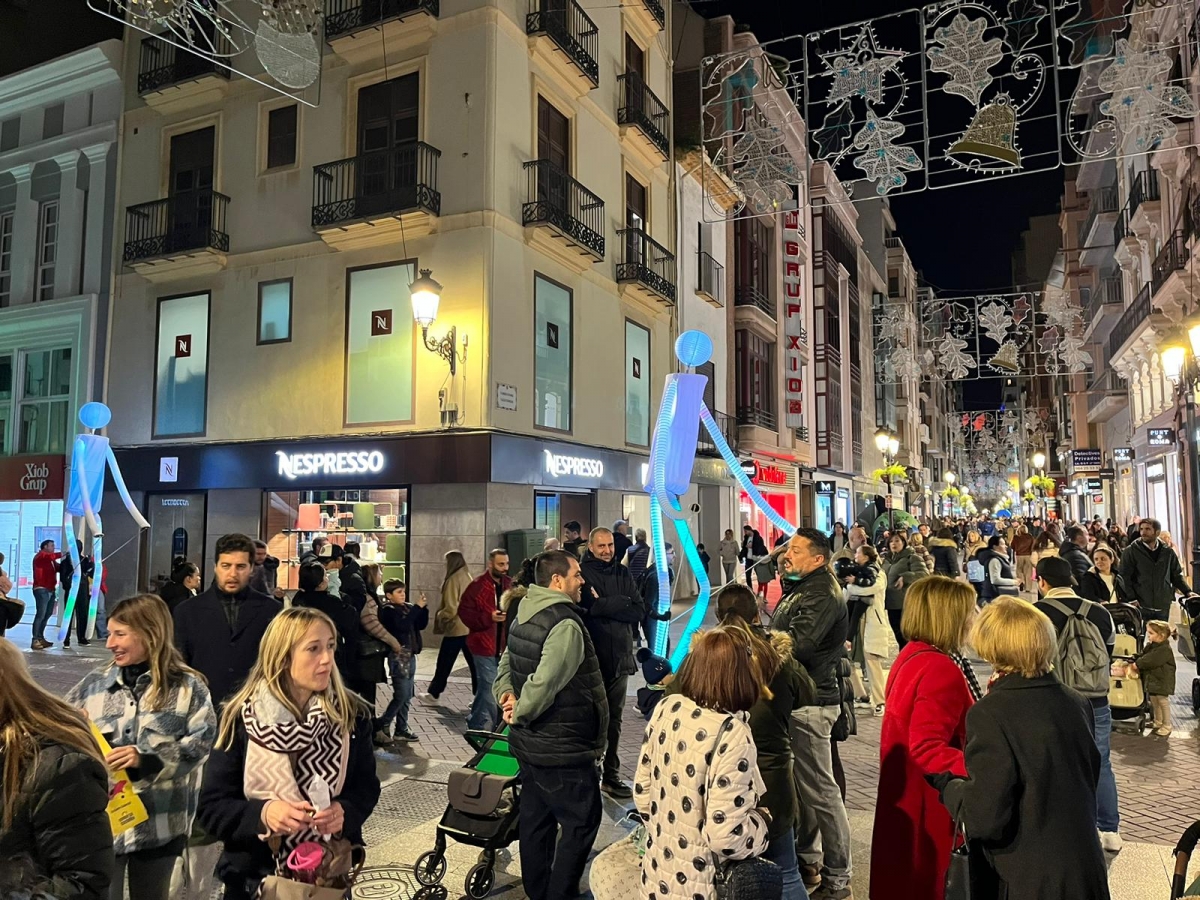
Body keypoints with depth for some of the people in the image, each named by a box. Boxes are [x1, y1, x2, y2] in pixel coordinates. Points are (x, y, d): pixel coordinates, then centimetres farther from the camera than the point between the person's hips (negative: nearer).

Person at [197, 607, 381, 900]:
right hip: (255, 876, -1)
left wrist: (345, 811, -20)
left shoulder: (351, 716, -9)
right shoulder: (241, 719, -12)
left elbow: (366, 786, 0)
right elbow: (211, 807, -10)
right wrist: (262, 813, -27)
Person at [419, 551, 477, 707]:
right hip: (470, 627, 7)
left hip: (456, 628, -7)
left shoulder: (453, 580, -15)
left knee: (444, 663, 5)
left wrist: (439, 616, -1)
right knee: (473, 662, 8)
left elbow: (451, 608, -18)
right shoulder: (468, 577, 7)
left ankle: (434, 695, 16)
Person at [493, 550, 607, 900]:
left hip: (530, 743, 9)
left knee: (536, 818, 18)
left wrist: (505, 693, 1)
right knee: (581, 821, 5)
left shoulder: (523, 615, 7)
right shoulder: (566, 625, -24)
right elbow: (544, 682, -31)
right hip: (563, 750, -9)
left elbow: (506, 662, 16)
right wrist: (520, 714, -15)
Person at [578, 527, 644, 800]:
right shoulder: (582, 573, -6)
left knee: (613, 719, 13)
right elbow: (583, 608, -20)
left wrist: (602, 604, -10)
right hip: (590, 656, -5)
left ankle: (611, 775, 24)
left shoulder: (623, 573, 9)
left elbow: (639, 611, -1)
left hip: (619, 657, 5)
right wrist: (618, 605, -16)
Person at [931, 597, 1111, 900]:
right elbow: (1090, 777, 13)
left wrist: (947, 783, -6)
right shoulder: (1077, 704, -2)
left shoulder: (990, 714, -22)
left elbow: (985, 819, -23)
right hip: (1087, 874, 6)